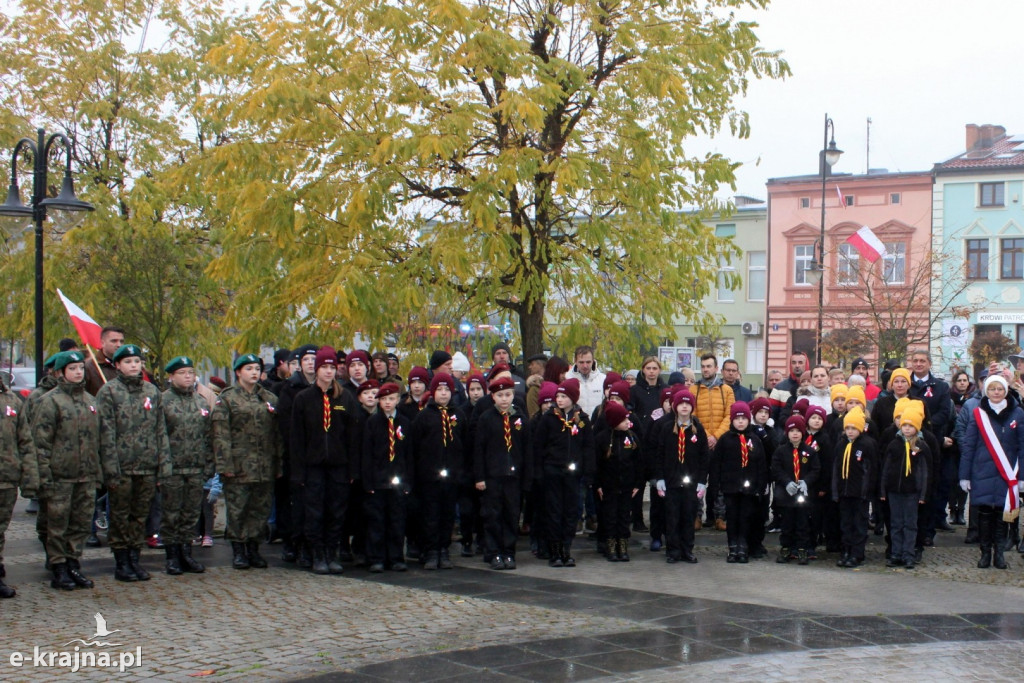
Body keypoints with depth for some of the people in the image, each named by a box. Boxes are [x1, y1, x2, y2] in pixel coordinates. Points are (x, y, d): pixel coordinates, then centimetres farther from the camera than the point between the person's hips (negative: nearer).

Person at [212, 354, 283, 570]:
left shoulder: (270, 399, 13)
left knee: (261, 509, 6)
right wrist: (225, 464, -13)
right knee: (237, 510, 0)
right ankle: (238, 550, 9)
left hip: (265, 469, 4)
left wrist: (278, 465, 8)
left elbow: (277, 434, 14)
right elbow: (221, 434, -6)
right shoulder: (226, 398, 1)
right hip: (238, 467, -4)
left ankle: (253, 548, 17)